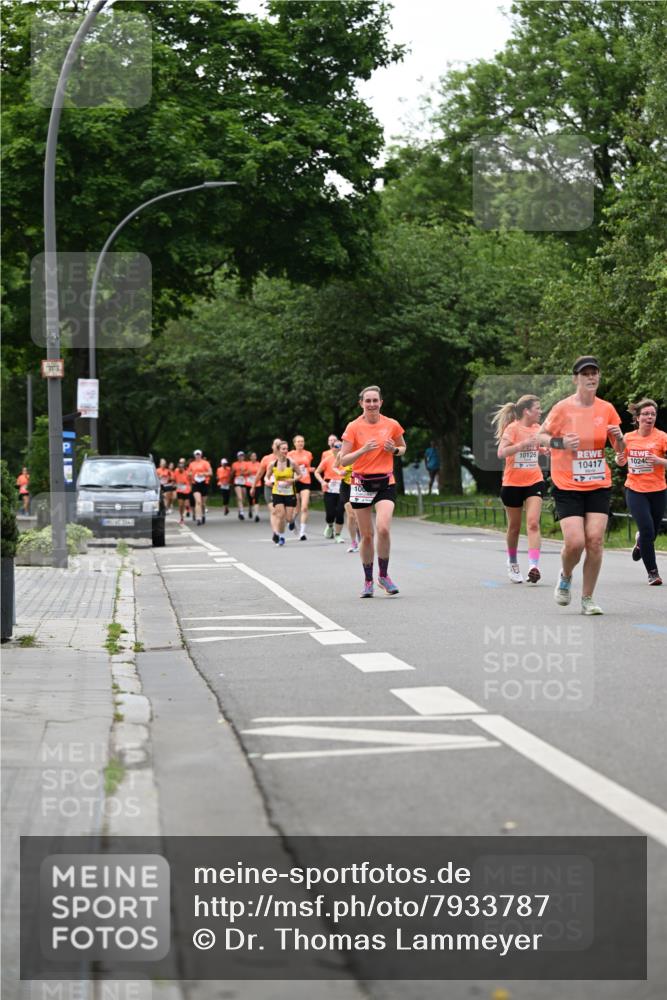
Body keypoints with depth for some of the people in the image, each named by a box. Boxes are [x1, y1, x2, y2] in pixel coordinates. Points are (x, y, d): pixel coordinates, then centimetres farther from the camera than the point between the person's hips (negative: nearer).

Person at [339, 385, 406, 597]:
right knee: (366, 535, 3)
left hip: (385, 483, 0)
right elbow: (343, 460, -5)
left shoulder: (392, 425, 2)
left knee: (383, 528, -18)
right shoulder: (354, 427, -3)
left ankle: (383, 575, 0)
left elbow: (403, 448, 19)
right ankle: (368, 581, 18)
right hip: (361, 483, 0)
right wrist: (363, 450, -20)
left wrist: (394, 449, -4)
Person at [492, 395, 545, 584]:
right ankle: (512, 564, 31)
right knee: (514, 527, 10)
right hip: (512, 483, -3)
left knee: (533, 523, -14)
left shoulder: (537, 428, 7)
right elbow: (501, 452, -23)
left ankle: (534, 566, -22)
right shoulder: (513, 428, -12)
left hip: (534, 482, 4)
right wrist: (524, 443, -32)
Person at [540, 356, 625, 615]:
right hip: (567, 486, -3)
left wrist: (618, 436, -12)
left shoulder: (606, 409, 3)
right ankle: (565, 577, 20)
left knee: (595, 540, -7)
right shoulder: (563, 408, -7)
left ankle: (588, 598, 7)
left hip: (599, 486, 3)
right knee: (575, 542, -14)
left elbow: (619, 449, 11)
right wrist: (561, 443, -18)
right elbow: (541, 436, 1)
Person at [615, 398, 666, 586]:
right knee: (647, 529, -14)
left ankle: (640, 541, 48)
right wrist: (619, 459, -6)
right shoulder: (628, 438, 1)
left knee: (652, 533, 9)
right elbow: (621, 461, 17)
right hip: (635, 491, 0)